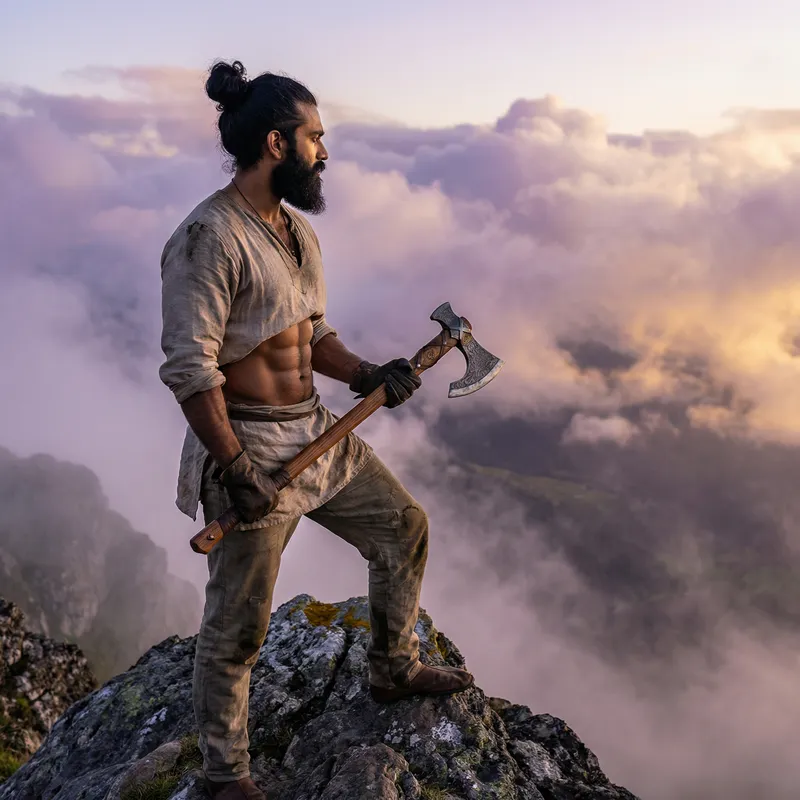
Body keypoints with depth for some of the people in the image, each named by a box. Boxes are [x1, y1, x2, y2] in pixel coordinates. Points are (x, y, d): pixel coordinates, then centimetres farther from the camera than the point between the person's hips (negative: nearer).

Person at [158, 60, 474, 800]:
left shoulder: (298, 230, 10)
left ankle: (394, 669, 40)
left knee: (404, 528, 18)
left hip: (317, 431, 9)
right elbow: (189, 368, -23)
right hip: (248, 447, -9)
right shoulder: (209, 238, -19)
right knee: (238, 625, 4)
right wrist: (235, 470, -23)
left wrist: (366, 375, -1)